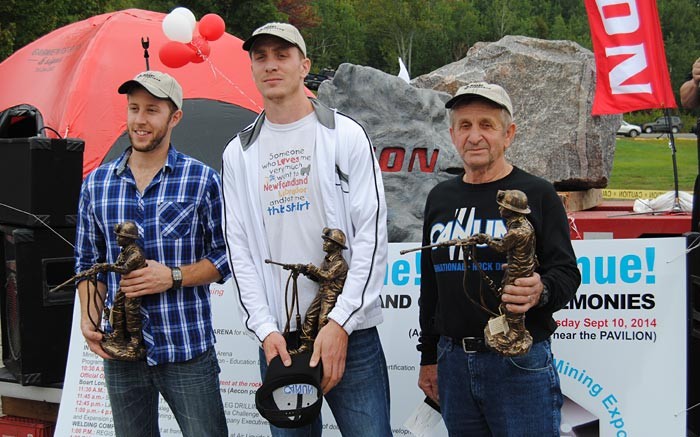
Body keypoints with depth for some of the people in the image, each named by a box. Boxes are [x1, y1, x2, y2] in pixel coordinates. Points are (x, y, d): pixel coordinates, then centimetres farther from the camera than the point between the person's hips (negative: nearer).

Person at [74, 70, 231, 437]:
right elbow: (88, 262, 14)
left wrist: (173, 277, -15)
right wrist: (89, 317, -2)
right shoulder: (96, 184, 7)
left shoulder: (202, 181, -3)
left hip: (188, 350, -3)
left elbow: (225, 256, 0)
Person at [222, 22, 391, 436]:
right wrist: (264, 328, -5)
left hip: (349, 331, -3)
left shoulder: (345, 135, 1)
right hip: (277, 337, 3)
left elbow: (372, 233, -6)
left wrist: (340, 323, -13)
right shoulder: (239, 153, 12)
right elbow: (239, 248, 8)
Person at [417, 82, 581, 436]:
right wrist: (428, 357, 19)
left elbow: (566, 273, -5)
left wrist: (541, 291, -28)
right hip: (454, 363, 5)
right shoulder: (440, 198, 14)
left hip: (521, 363, -5)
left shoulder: (536, 194, -2)